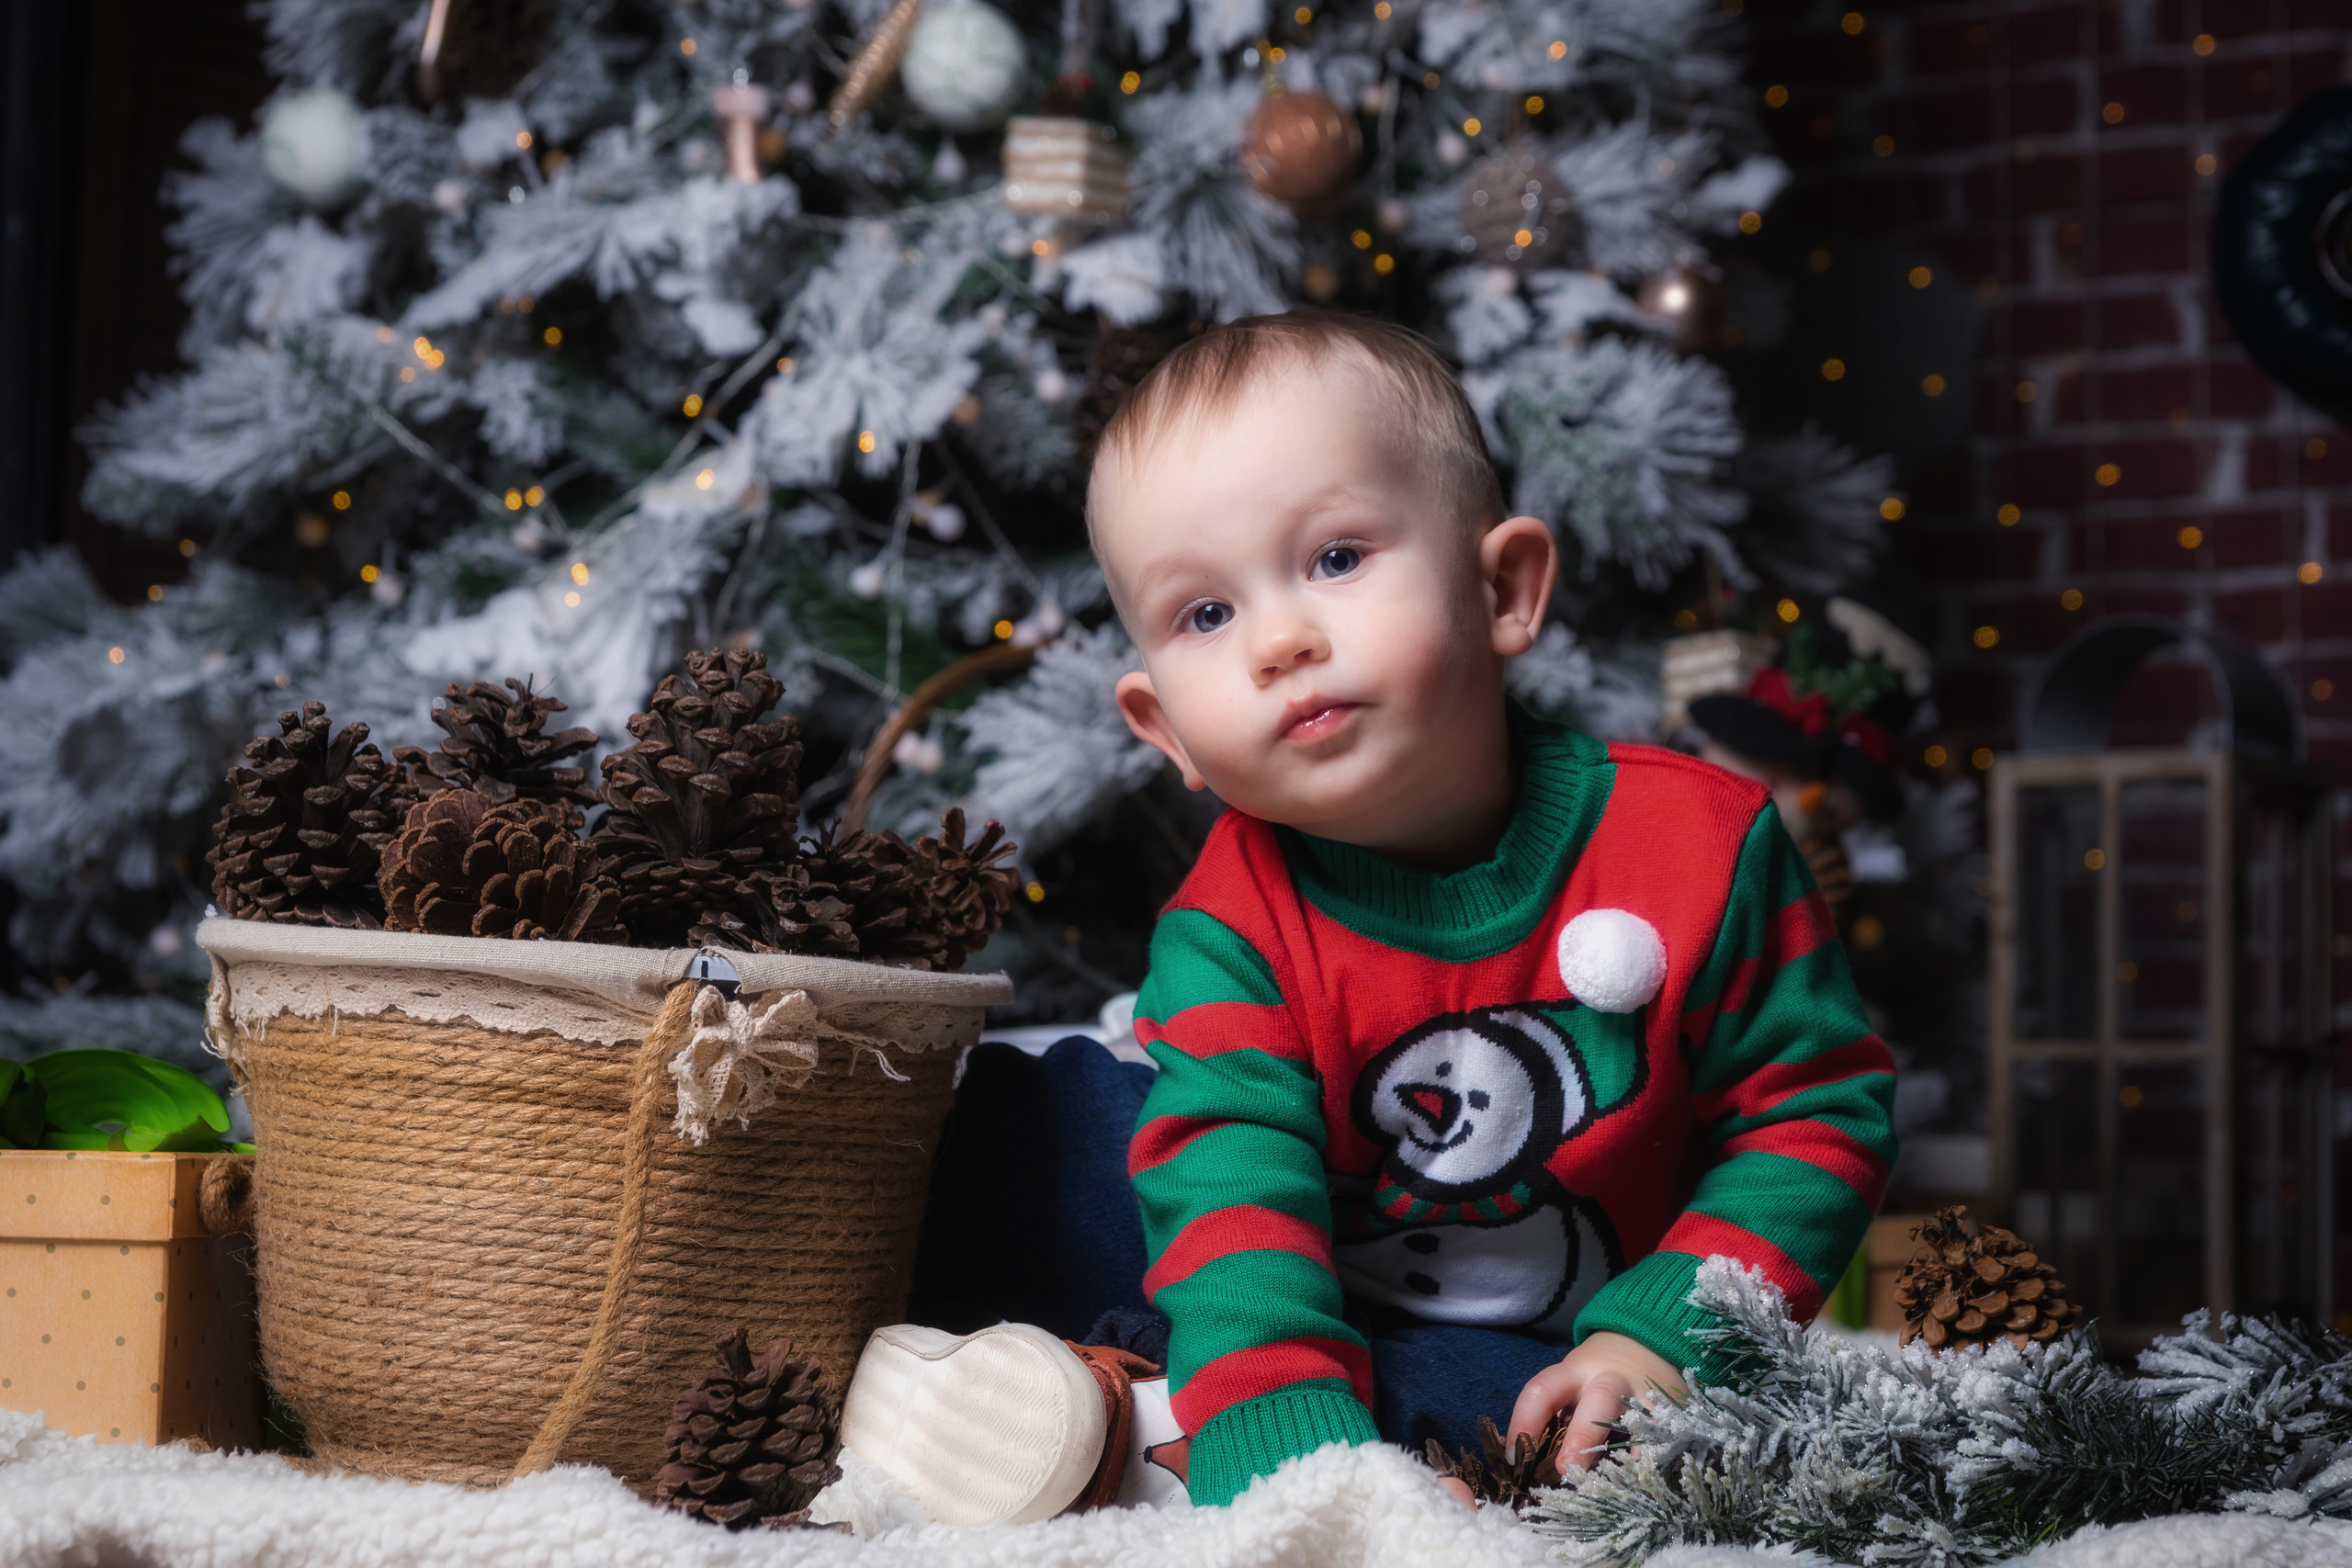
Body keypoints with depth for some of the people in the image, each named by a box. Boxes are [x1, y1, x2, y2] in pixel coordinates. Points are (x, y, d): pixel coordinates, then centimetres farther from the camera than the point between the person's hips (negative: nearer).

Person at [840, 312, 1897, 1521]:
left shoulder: (1698, 844, -14)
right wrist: (1298, 1466, -44)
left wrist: (1660, 1335, -20)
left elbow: (1819, 1111, -7)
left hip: (1558, 1366, -1)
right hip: (1317, 1325, 1)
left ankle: (1138, 1431, -35)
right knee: (1043, 1110, -13)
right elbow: (1232, 1190, -27)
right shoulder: (1233, 930, -13)